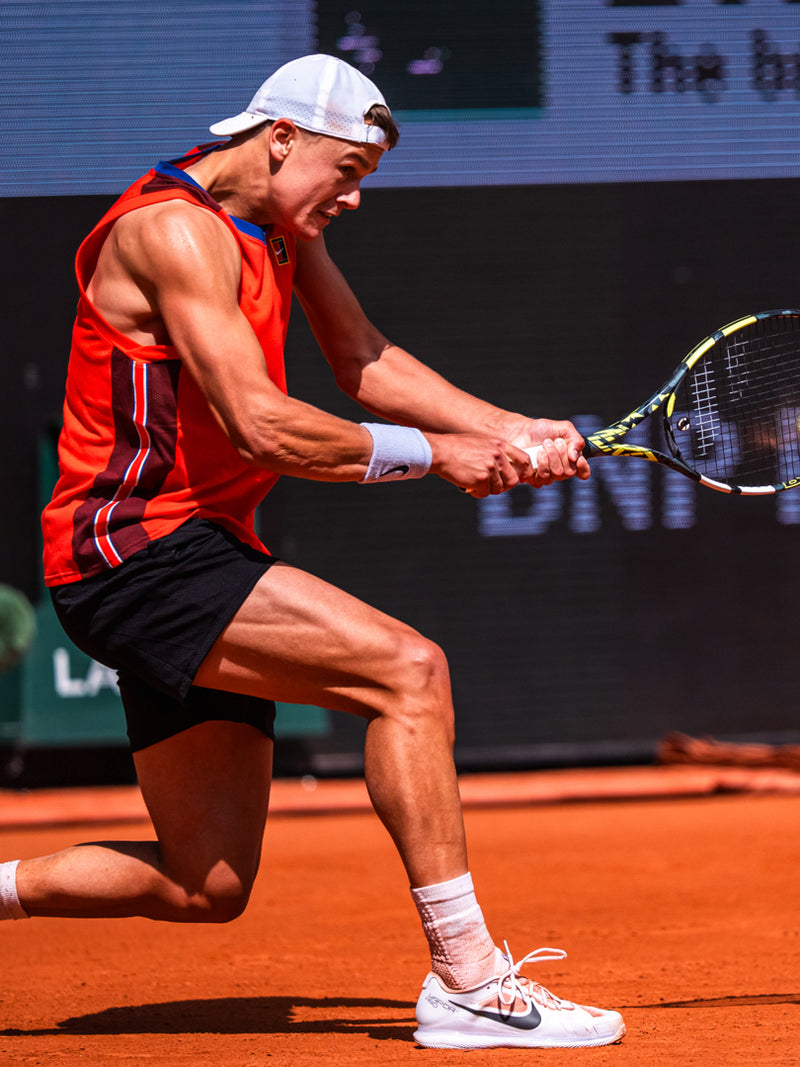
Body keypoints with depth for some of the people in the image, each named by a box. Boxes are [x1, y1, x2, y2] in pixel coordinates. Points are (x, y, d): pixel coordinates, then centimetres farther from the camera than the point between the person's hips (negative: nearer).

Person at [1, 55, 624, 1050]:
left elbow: (366, 364, 14)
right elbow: (262, 427, -22)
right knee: (407, 668, -23)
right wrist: (435, 454, -14)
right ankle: (466, 981, -23)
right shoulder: (175, 230, -16)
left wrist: (508, 431, 0)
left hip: (194, 558, 10)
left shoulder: (283, 229, 14)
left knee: (207, 886, 9)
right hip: (138, 550, -10)